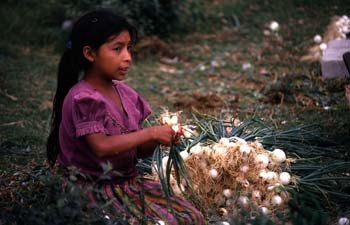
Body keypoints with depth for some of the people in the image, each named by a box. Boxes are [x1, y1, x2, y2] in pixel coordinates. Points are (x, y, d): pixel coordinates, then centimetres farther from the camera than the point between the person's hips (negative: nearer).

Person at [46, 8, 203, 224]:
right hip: (99, 188, -8)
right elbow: (102, 147, -30)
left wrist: (160, 138, -12)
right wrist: (150, 132, -26)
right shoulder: (83, 99, -17)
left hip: (129, 180, 8)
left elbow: (140, 150, 9)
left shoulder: (125, 94, 7)